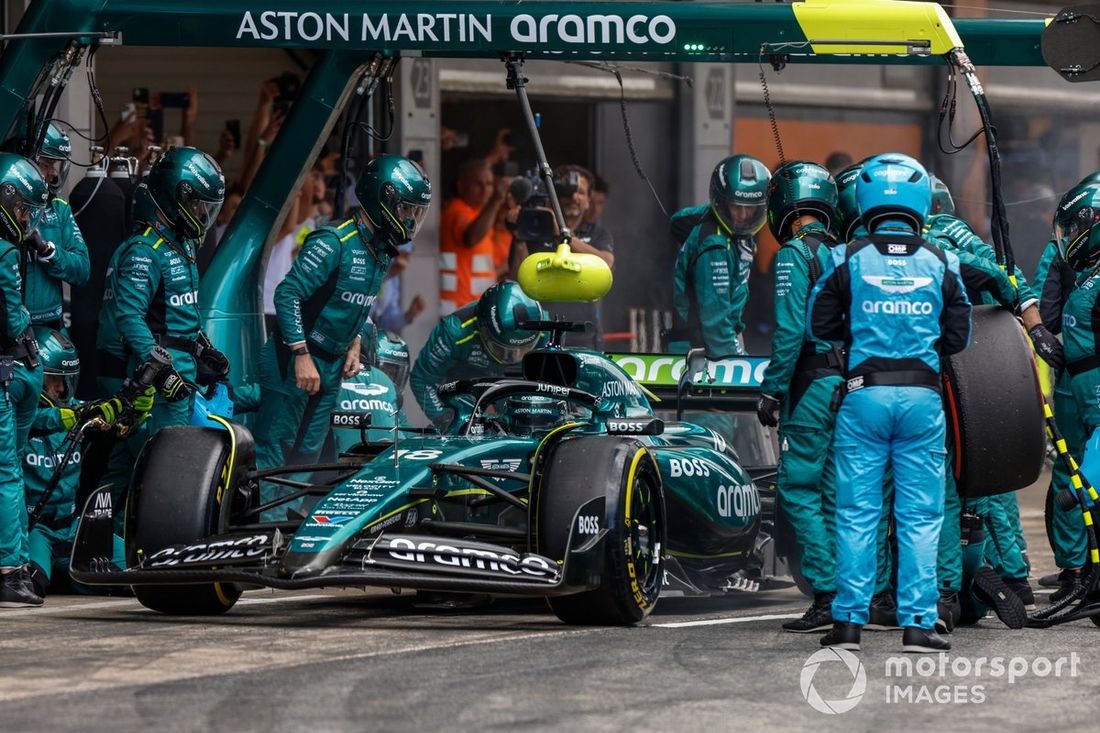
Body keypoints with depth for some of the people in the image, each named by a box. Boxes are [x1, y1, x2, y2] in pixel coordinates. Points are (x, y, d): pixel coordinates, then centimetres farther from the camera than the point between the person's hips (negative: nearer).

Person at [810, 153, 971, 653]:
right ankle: (917, 623, 1)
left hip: (864, 394, 0)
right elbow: (958, 337, 6)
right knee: (920, 516, 4)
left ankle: (849, 621, 3)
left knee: (856, 512, 5)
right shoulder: (941, 265, 1)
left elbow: (821, 325, 2)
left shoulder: (847, 260, -3)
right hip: (923, 396, 0)